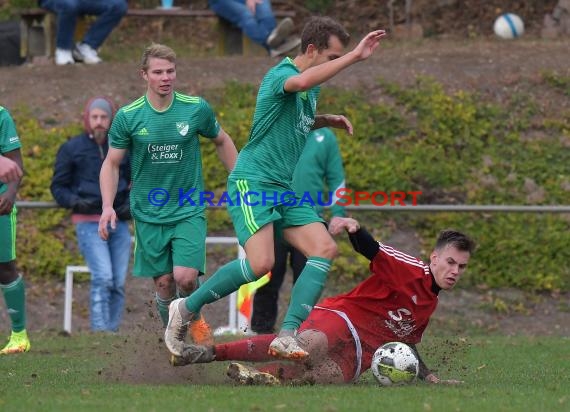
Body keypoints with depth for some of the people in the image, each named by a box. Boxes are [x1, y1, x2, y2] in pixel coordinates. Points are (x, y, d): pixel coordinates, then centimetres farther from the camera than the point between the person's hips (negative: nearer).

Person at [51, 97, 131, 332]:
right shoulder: (71, 149, 2)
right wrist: (76, 202, -14)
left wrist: (131, 203, 3)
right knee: (102, 278, -18)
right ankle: (99, 332, -19)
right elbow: (58, 187, 5)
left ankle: (112, 331, 9)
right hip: (89, 223, -4)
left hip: (119, 223, 4)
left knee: (118, 284, 2)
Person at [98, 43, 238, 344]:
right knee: (163, 283, 1)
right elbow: (111, 164, 3)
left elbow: (222, 141, 13)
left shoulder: (197, 109, -5)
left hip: (189, 210, -1)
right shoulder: (127, 117, -6)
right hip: (149, 215, 1)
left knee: (185, 277, -16)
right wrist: (108, 206, -10)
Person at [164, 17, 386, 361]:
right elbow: (302, 82, -40)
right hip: (252, 181, -9)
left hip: (286, 190, 9)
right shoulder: (281, 74, -14)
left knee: (325, 248, -10)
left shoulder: (312, 88, 15)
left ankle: (287, 336, -15)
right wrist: (354, 57, -40)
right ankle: (186, 309, -2)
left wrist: (328, 120, 16)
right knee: (261, 262, -24)